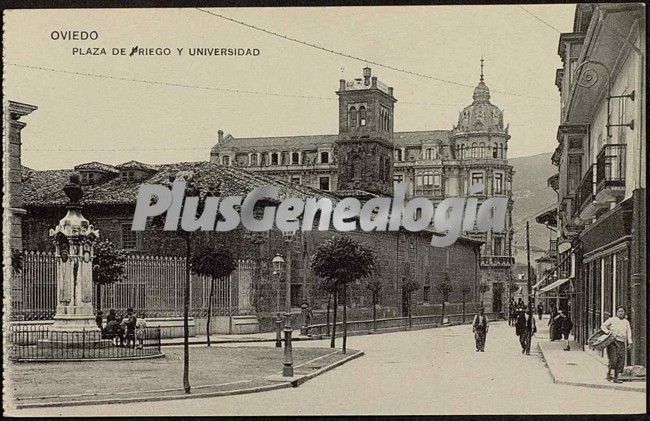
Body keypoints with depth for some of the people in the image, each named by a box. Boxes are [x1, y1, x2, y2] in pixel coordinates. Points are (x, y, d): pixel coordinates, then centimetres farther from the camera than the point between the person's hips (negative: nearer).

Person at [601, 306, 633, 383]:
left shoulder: (626, 322, 20)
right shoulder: (612, 320, 10)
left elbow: (628, 332, 13)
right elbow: (603, 326, 4)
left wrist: (629, 340, -3)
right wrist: (607, 331, -17)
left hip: (622, 343, 4)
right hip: (613, 341, -4)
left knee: (620, 361, -2)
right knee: (613, 358, -18)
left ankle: (616, 378, 3)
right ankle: (608, 374, -3)